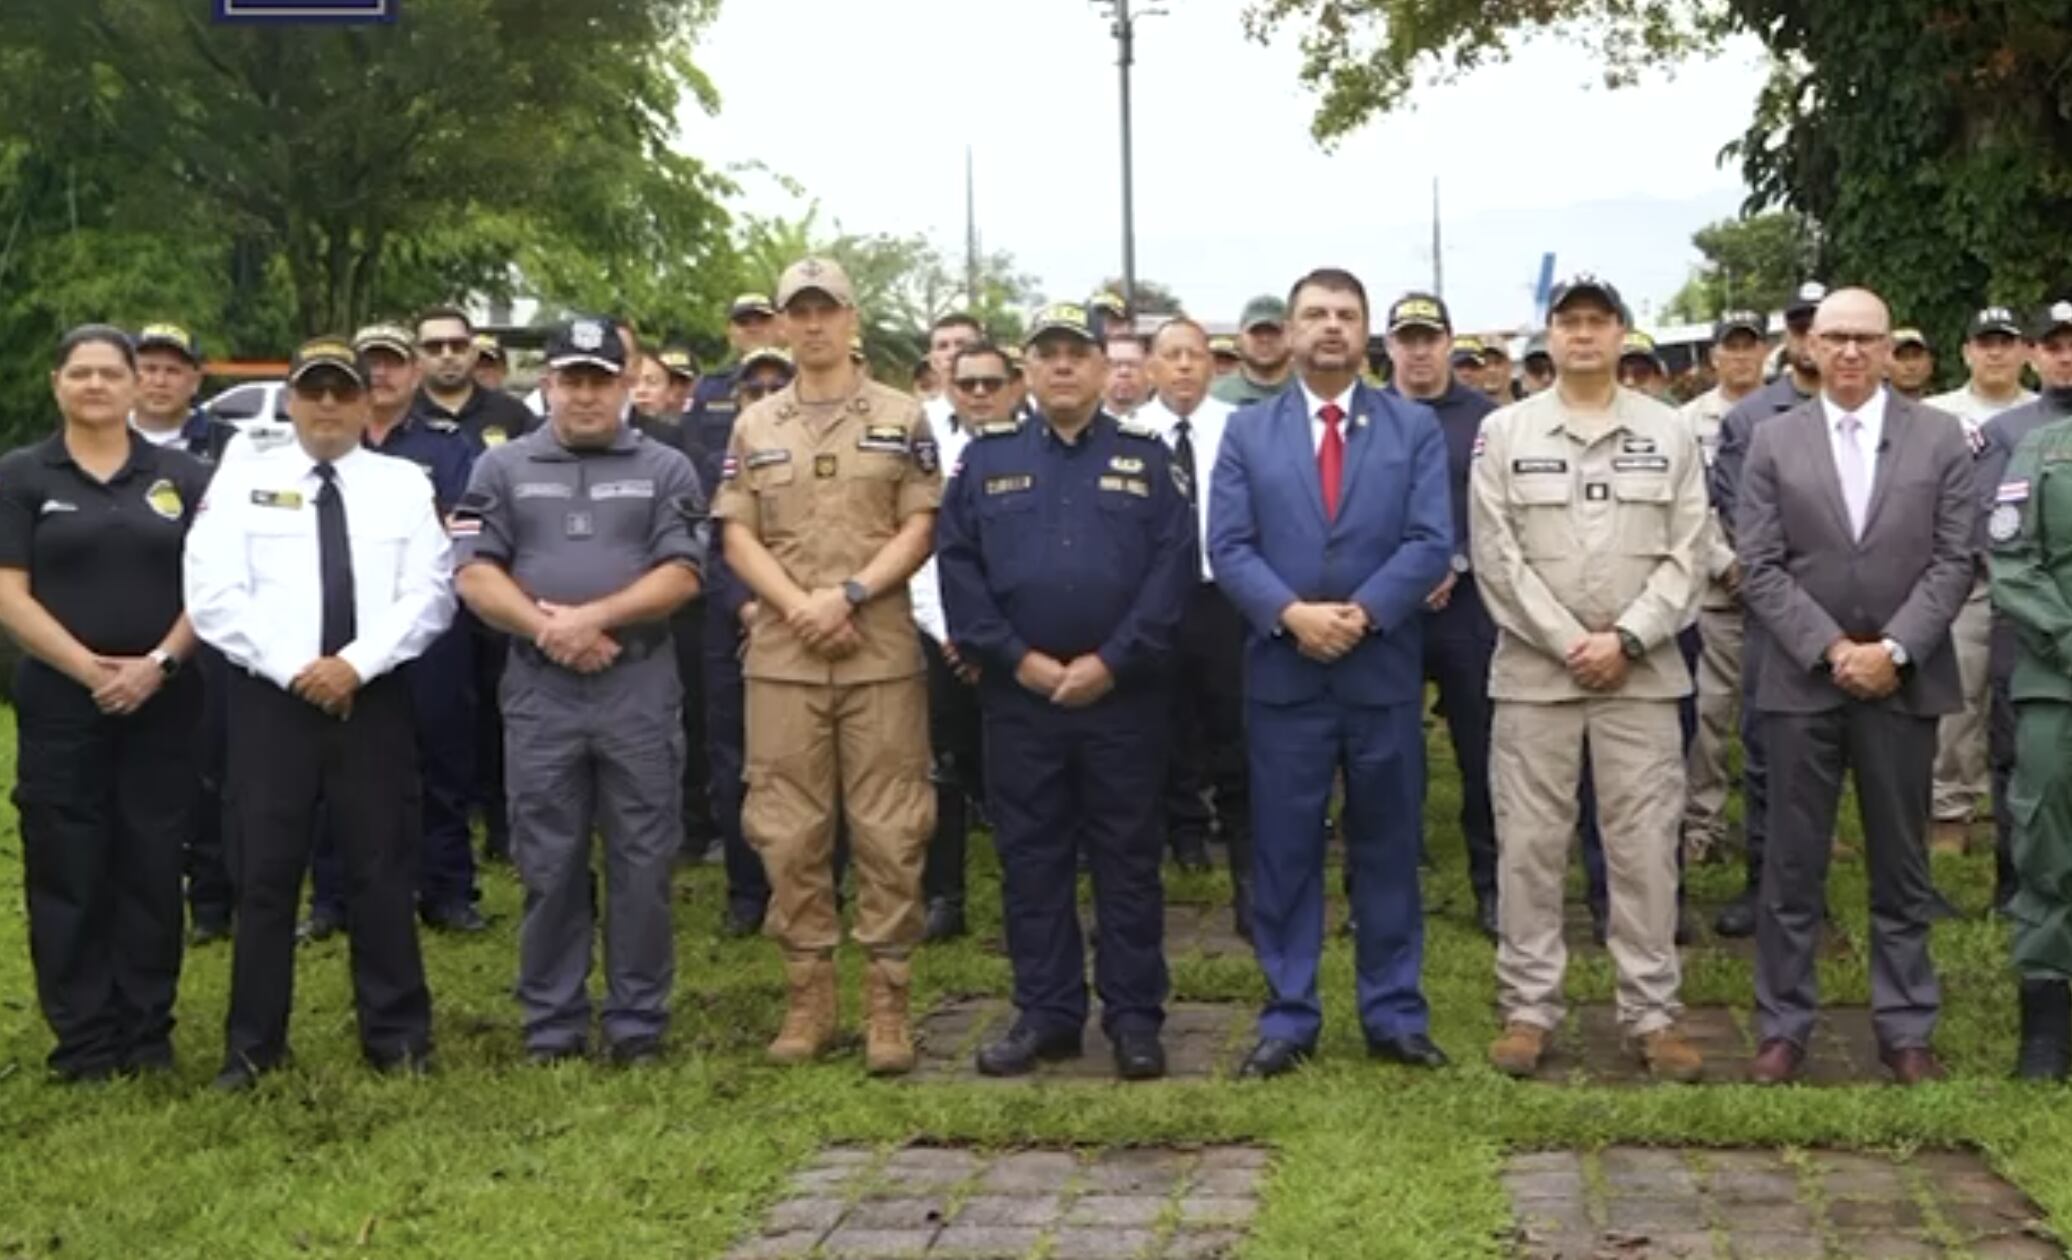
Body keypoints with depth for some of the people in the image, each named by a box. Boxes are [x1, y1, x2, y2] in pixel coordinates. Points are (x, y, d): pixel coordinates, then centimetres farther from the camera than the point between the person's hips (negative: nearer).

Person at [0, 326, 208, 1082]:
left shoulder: (181, 475, 8)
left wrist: (159, 663, -12)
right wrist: (88, 668, -14)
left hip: (163, 702, 1)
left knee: (152, 870, 5)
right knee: (67, 874, 1)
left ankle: (148, 1034, 13)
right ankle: (83, 1040, 9)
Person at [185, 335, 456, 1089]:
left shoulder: (404, 484, 7)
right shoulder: (241, 481, 5)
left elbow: (429, 594, -2)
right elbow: (212, 595, -5)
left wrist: (356, 663, -14)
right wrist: (291, 668, -14)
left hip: (375, 699, 0)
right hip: (270, 698, 0)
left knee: (383, 871, 5)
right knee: (264, 874, 3)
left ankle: (397, 1035, 15)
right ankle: (253, 1044, 13)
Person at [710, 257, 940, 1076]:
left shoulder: (902, 420, 5)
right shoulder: (754, 428, 11)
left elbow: (921, 528, -1)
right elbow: (737, 538, 5)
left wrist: (850, 593, -14)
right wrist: (799, 607, -10)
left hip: (884, 652, -2)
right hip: (782, 655, 2)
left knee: (888, 829, -1)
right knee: (788, 830, 4)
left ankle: (888, 1003, 6)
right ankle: (808, 999, 14)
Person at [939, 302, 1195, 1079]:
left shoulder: (1146, 456, 5)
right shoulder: (986, 456, 7)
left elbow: (1174, 565, -4)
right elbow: (957, 565, 1)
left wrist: (1112, 662, -12)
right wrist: (1018, 659, -9)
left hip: (1125, 695, -1)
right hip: (1018, 695, 1)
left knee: (1128, 859, 5)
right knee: (1030, 859, 7)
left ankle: (1135, 1016, 13)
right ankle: (1045, 1014, 16)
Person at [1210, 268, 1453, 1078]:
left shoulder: (1416, 428, 5)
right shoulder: (1247, 432, 7)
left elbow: (1431, 543, -5)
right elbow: (1228, 547, -2)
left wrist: (1361, 613, -18)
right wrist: (1292, 613, -18)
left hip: (1384, 672, 0)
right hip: (1282, 673, 0)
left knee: (1387, 849, 8)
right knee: (1284, 851, 4)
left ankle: (1394, 1014, 17)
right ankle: (1288, 1016, 13)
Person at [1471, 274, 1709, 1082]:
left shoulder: (1669, 433, 6)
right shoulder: (1504, 432, 3)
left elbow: (1685, 556, 1)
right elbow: (1497, 556, -2)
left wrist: (1625, 639, -11)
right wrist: (1568, 643, -9)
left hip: (1642, 672, 1)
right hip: (1534, 669, 0)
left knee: (1644, 846, 3)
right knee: (1529, 845, 3)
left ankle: (1653, 1014, 10)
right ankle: (1528, 1009, 12)